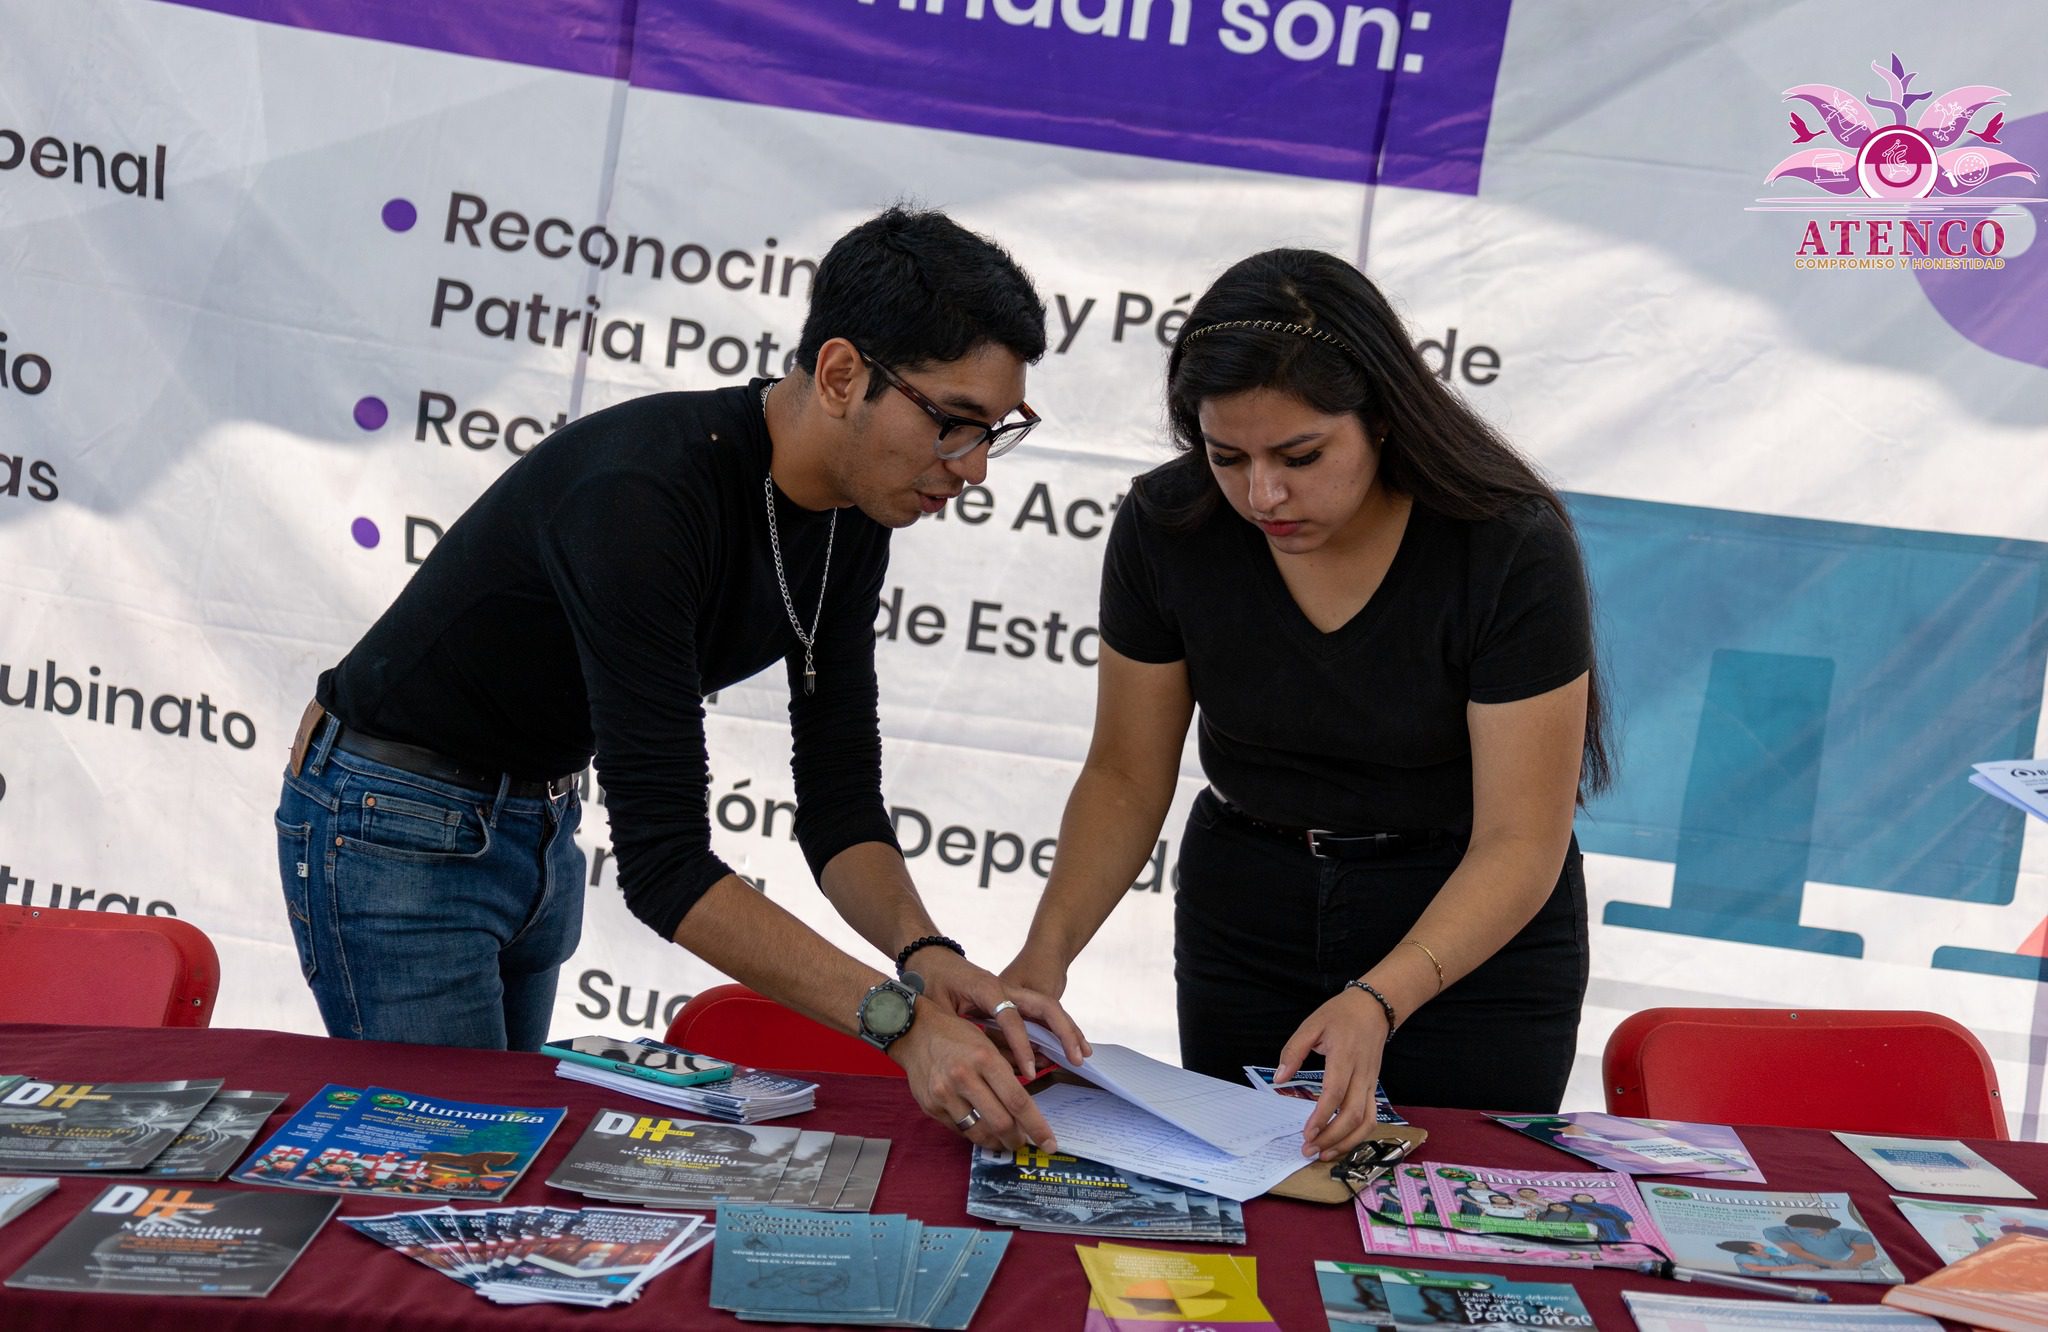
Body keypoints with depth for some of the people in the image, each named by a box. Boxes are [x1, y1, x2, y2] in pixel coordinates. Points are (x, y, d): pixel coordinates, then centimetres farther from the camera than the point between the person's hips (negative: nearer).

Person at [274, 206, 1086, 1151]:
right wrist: (898, 1019, -41)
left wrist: (929, 957, -24)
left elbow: (839, 798, -6)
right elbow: (663, 861, -36)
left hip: (537, 818, 8)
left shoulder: (853, 516, -8)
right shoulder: (648, 497, -34)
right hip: (394, 824, -8)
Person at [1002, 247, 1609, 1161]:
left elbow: (1519, 843, -21)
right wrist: (1048, 945, -20)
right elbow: (1127, 775, -4)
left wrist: (1378, 1003, -36)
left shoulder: (1511, 548, -22)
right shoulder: (1167, 527, -13)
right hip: (1245, 912, 3)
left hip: (1475, 936, -2)